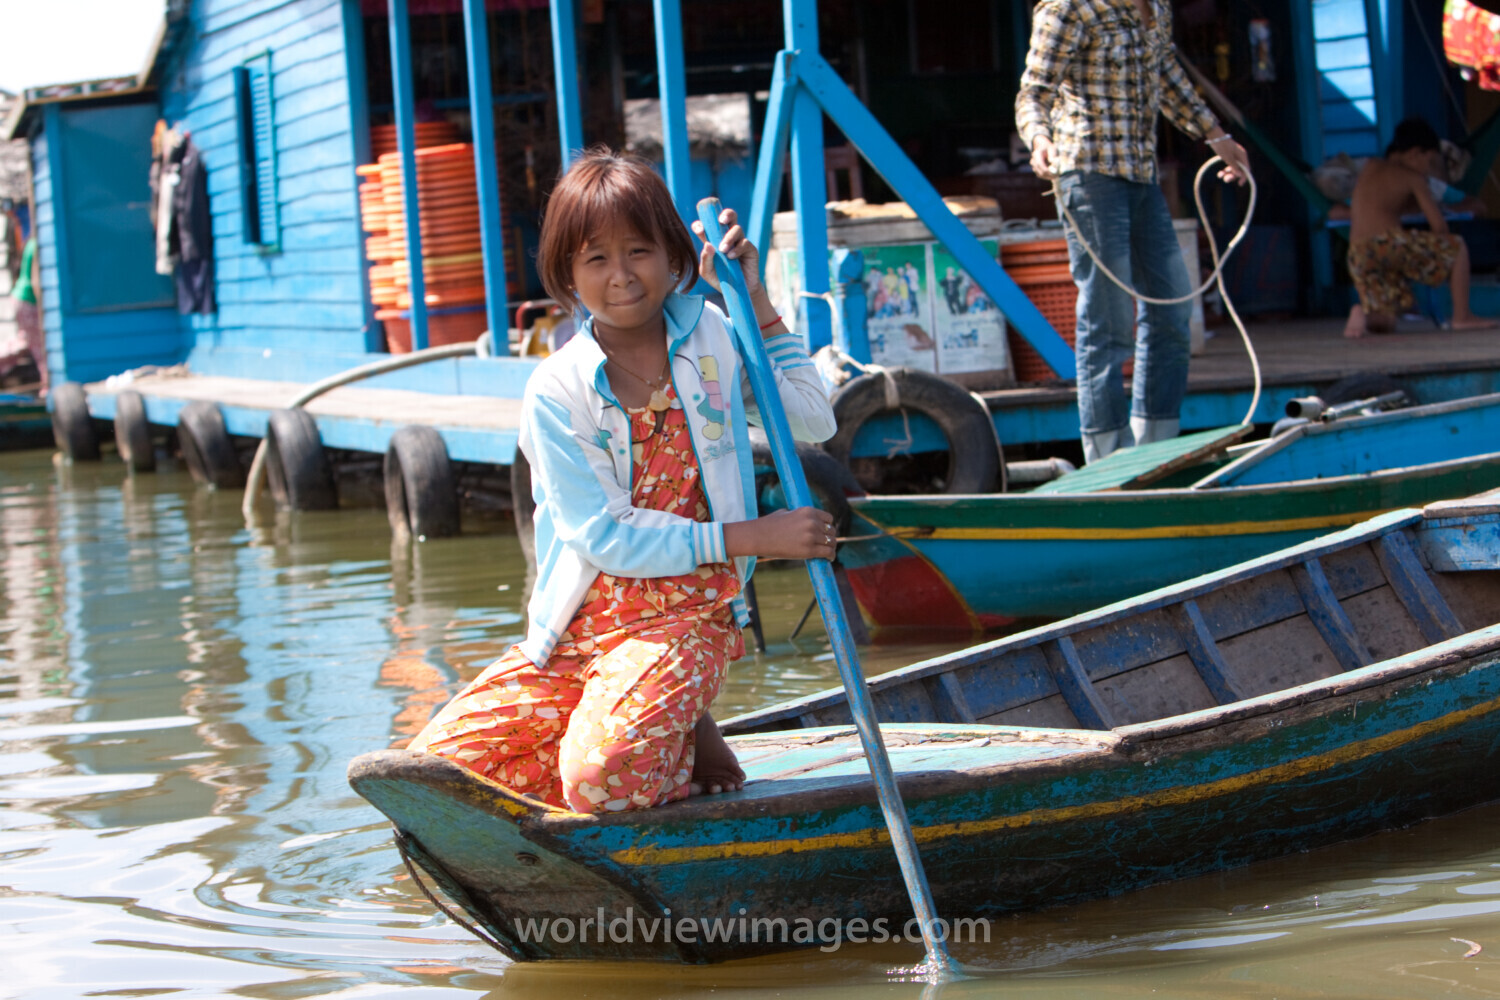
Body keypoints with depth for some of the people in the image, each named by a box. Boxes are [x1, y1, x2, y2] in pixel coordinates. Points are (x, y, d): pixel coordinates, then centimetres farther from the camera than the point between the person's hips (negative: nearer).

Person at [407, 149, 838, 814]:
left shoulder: (712, 338, 5)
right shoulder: (555, 391, -5)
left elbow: (815, 423, 5)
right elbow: (607, 537, -12)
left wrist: (757, 305, -1)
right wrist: (755, 537, -16)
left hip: (684, 618, -2)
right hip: (576, 629, 2)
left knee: (601, 779, -31)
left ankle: (679, 740, 5)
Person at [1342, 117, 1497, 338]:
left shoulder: (1370, 167, 24)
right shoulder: (1414, 178, 9)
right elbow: (1439, 226, 7)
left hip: (1357, 257, 6)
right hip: (1391, 243, -6)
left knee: (1384, 325, 17)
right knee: (1458, 246, 15)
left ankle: (1363, 314, -18)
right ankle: (1462, 317, 10)